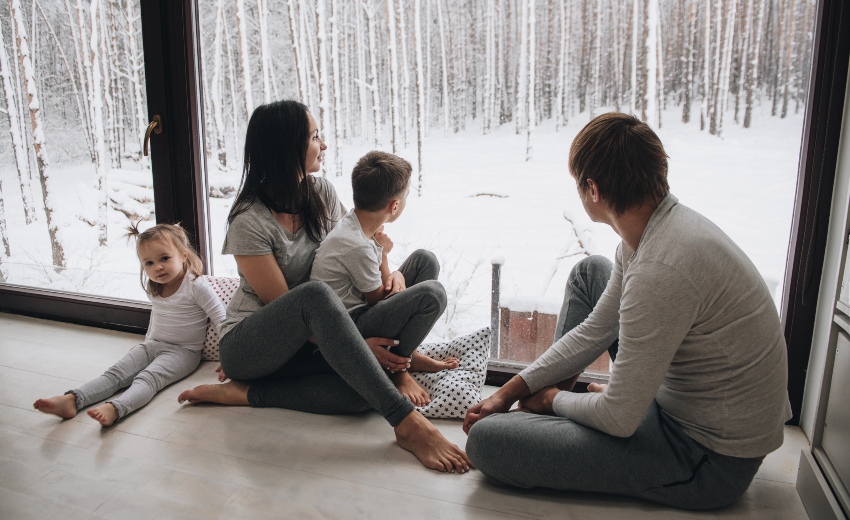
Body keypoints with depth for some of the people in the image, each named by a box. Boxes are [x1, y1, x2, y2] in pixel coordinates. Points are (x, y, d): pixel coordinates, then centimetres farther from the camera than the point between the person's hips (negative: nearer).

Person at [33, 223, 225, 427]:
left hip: (183, 351, -7)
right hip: (152, 344, 7)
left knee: (148, 378, -32)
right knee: (115, 373, -15)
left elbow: (221, 319, -14)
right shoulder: (153, 288, 10)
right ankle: (71, 400, -30)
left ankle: (114, 409, -55)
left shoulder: (196, 286, -14)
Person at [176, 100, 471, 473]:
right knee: (316, 295, -39)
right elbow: (282, 305, -19)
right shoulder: (249, 222, -18)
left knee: (366, 390, -27)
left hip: (302, 344, 6)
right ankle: (408, 424, -40)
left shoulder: (322, 193, 1)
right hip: (246, 345, -5)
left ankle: (244, 393, -14)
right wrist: (358, 345, -25)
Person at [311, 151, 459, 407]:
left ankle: (408, 351, 8)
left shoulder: (353, 220, 0)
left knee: (424, 259, 7)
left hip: (360, 308, 10)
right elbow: (378, 298, -12)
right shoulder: (357, 246, -28)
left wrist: (396, 275, -9)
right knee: (433, 294, -25)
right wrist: (383, 252, -1)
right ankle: (397, 366, -3)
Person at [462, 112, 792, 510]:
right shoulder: (666, 222, -1)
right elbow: (594, 332, 6)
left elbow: (618, 420, -24)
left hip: (712, 461, -9)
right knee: (589, 272, 17)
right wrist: (509, 392, 5)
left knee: (486, 441, -20)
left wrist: (551, 398, -3)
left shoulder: (661, 269, -33)